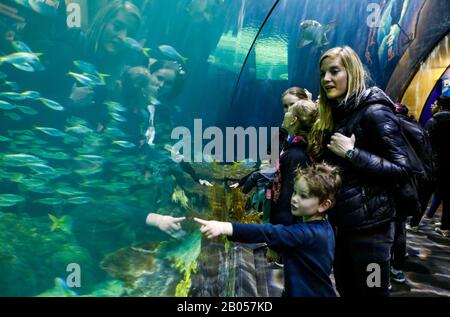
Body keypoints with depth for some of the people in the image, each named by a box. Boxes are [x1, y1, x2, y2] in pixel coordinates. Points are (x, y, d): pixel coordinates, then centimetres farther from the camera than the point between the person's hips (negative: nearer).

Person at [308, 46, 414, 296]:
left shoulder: (374, 111, -13)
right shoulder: (335, 114, 11)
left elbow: (403, 169, -19)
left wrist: (351, 153, -22)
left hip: (370, 224, -8)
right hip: (343, 221, 8)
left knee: (371, 291, 6)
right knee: (346, 289, 20)